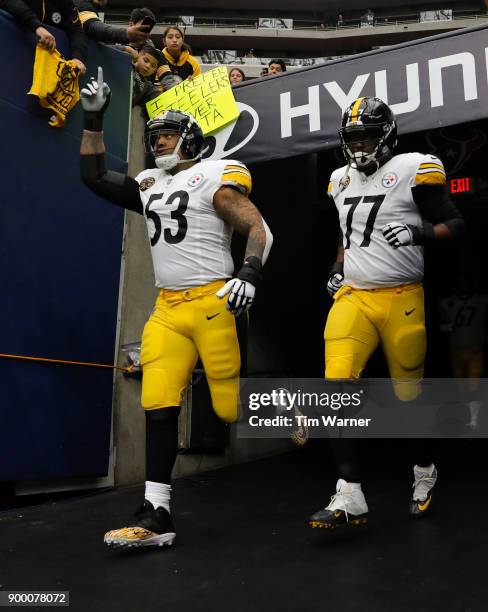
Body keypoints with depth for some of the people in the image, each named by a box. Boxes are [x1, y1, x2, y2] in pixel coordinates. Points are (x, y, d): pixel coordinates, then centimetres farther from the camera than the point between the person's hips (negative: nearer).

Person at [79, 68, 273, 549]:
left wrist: (249, 274, -25)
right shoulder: (149, 185, 19)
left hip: (212, 304, -6)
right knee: (158, 407, -4)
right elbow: (94, 177, 23)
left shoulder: (214, 178, 0)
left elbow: (259, 230, -7)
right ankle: (156, 515, 2)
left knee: (234, 406, -5)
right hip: (166, 309, 6)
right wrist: (93, 119, 18)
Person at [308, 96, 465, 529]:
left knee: (410, 392, 8)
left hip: (401, 299, -4)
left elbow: (456, 225, -4)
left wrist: (420, 232, -23)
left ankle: (425, 471, 37)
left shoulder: (412, 170, -3)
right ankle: (350, 497, -8)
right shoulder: (342, 180, 17)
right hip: (352, 297, 5)